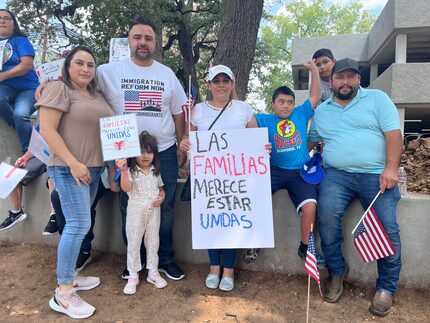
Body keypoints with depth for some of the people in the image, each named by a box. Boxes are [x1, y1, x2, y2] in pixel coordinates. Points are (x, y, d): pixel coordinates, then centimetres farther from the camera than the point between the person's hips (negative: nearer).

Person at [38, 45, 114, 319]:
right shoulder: (59, 89, -6)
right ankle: (63, 293, 1)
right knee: (79, 224, -10)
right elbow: (47, 129, -14)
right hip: (69, 168, -8)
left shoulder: (97, 96, 16)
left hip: (94, 168, 8)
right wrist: (73, 163, -19)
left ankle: (70, 275, 27)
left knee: (79, 223, 13)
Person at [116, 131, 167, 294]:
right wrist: (123, 170, -38)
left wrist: (162, 197, -6)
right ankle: (133, 276, 19)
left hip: (153, 212, 4)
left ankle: (153, 272, 28)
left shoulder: (155, 171, 6)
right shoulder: (131, 171, -10)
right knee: (134, 243, 5)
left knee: (153, 242, 13)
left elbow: (161, 188, 16)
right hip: (136, 212, -4)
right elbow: (126, 188, -25)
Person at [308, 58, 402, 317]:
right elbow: (310, 140, 22)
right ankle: (337, 272, 0)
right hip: (337, 175, 2)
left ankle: (386, 288, 9)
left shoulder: (377, 99, 8)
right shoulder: (321, 111, 18)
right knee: (327, 215, -24)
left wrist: (391, 168, -13)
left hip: (376, 174, -1)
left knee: (386, 227, -13)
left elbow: (393, 134, -1)